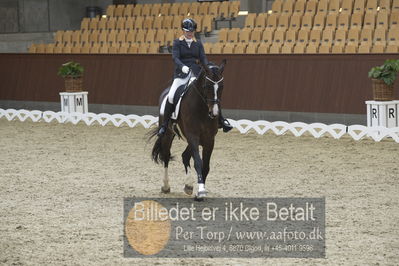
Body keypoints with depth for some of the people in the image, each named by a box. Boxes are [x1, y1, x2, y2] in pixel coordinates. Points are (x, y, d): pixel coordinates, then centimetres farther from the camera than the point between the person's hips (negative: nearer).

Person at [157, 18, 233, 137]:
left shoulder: (198, 44, 12)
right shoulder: (177, 43, 3)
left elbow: (203, 58, 4)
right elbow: (175, 57, -9)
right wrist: (182, 66, -29)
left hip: (196, 73, 3)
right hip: (181, 74, -3)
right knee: (171, 96, -20)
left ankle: (221, 121, 0)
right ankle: (164, 124, -9)